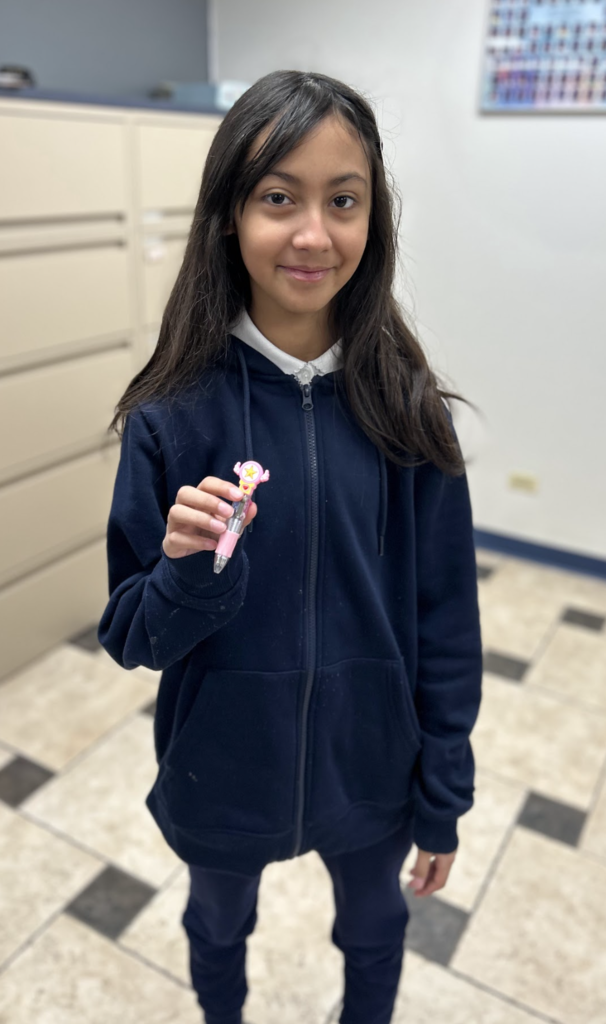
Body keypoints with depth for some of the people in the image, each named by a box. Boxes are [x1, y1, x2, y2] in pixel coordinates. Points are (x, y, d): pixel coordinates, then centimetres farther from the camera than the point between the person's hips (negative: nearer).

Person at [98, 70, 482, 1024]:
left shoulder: (405, 407, -15)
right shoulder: (176, 413, -18)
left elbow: (445, 621, -7)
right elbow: (132, 638, -11)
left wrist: (444, 798, -2)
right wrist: (189, 574, -32)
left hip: (371, 767, 1)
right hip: (223, 774, 0)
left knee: (375, 930, 29)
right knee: (218, 927, 30)